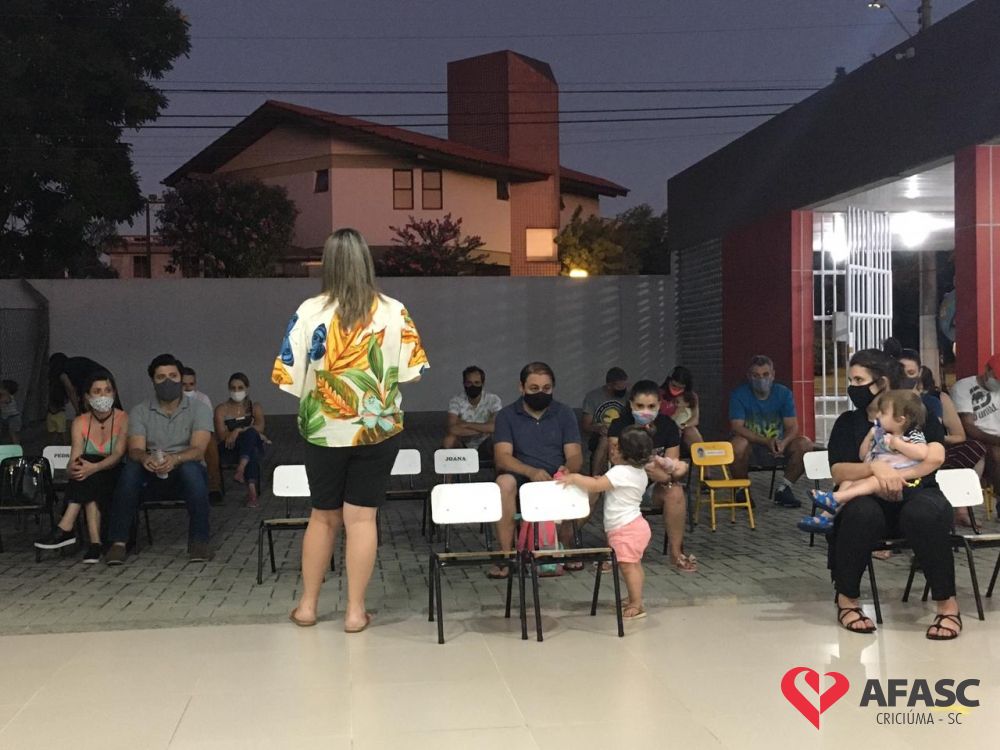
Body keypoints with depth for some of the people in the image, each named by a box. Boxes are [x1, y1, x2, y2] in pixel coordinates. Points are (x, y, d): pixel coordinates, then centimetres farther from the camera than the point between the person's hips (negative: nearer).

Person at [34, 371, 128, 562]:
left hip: (113, 477, -2)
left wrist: (94, 467, -39)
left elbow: (118, 455, -20)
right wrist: (72, 469, -35)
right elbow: (74, 459, -9)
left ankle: (66, 528, -36)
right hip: (88, 482, 2)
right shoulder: (80, 423, 3)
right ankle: (94, 542, -41)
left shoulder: (123, 419, -6)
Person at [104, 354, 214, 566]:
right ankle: (118, 542, -29)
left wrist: (175, 459, -37)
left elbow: (198, 450, -15)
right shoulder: (140, 411, 6)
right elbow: (135, 450, -8)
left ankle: (199, 541, -30)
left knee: (191, 468, -36)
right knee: (131, 467, -30)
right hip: (152, 476, 2)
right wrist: (146, 458, -34)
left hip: (185, 475, -1)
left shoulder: (198, 409, 0)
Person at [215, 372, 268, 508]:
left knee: (251, 434, -35)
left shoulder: (255, 408, 14)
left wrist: (238, 431, -19)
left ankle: (241, 469, -50)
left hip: (254, 446, 1)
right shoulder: (221, 409, 8)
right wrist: (251, 431, -13)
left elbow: (260, 427, -6)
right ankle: (252, 490, -48)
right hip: (229, 450, -1)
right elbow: (222, 436, -6)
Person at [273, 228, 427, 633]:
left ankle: (307, 605, 24)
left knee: (324, 516, 15)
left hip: (324, 430, 0)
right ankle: (355, 610, 11)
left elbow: (291, 377, -10)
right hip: (378, 429, 0)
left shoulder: (309, 312, -10)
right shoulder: (393, 311, -7)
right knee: (361, 517, 6)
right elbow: (410, 372, -3)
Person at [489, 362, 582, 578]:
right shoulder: (507, 415, 3)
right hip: (521, 479, -1)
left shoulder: (565, 414, 9)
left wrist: (568, 469, -24)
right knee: (504, 482, -35)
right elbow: (502, 457, -9)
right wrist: (531, 472, -29)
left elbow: (575, 456, 2)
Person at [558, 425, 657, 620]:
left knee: (628, 566, -6)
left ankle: (636, 605, -3)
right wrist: (602, 481, 14)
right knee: (634, 565, 16)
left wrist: (574, 478, -18)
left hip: (625, 529, -10)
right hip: (636, 524, 10)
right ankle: (635, 600, 24)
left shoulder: (620, 472, -19)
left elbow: (596, 486, -26)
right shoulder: (639, 472, 11)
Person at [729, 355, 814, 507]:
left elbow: (792, 427, -7)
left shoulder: (784, 393, 0)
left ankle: (784, 489, -5)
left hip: (777, 448, 3)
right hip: (751, 446, -3)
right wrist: (766, 441, -31)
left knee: (805, 444, -23)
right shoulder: (739, 395, -8)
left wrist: (783, 443, -31)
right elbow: (737, 427, -18)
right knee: (738, 444, -36)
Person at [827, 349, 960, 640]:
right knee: (860, 513, -36)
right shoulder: (847, 422, 11)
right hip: (870, 498, 1)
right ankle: (846, 599, -19)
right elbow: (838, 472, -3)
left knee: (924, 514, -37)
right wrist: (876, 468, -22)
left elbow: (935, 456, -9)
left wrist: (896, 476, -19)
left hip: (917, 495, -1)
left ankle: (947, 603, -25)